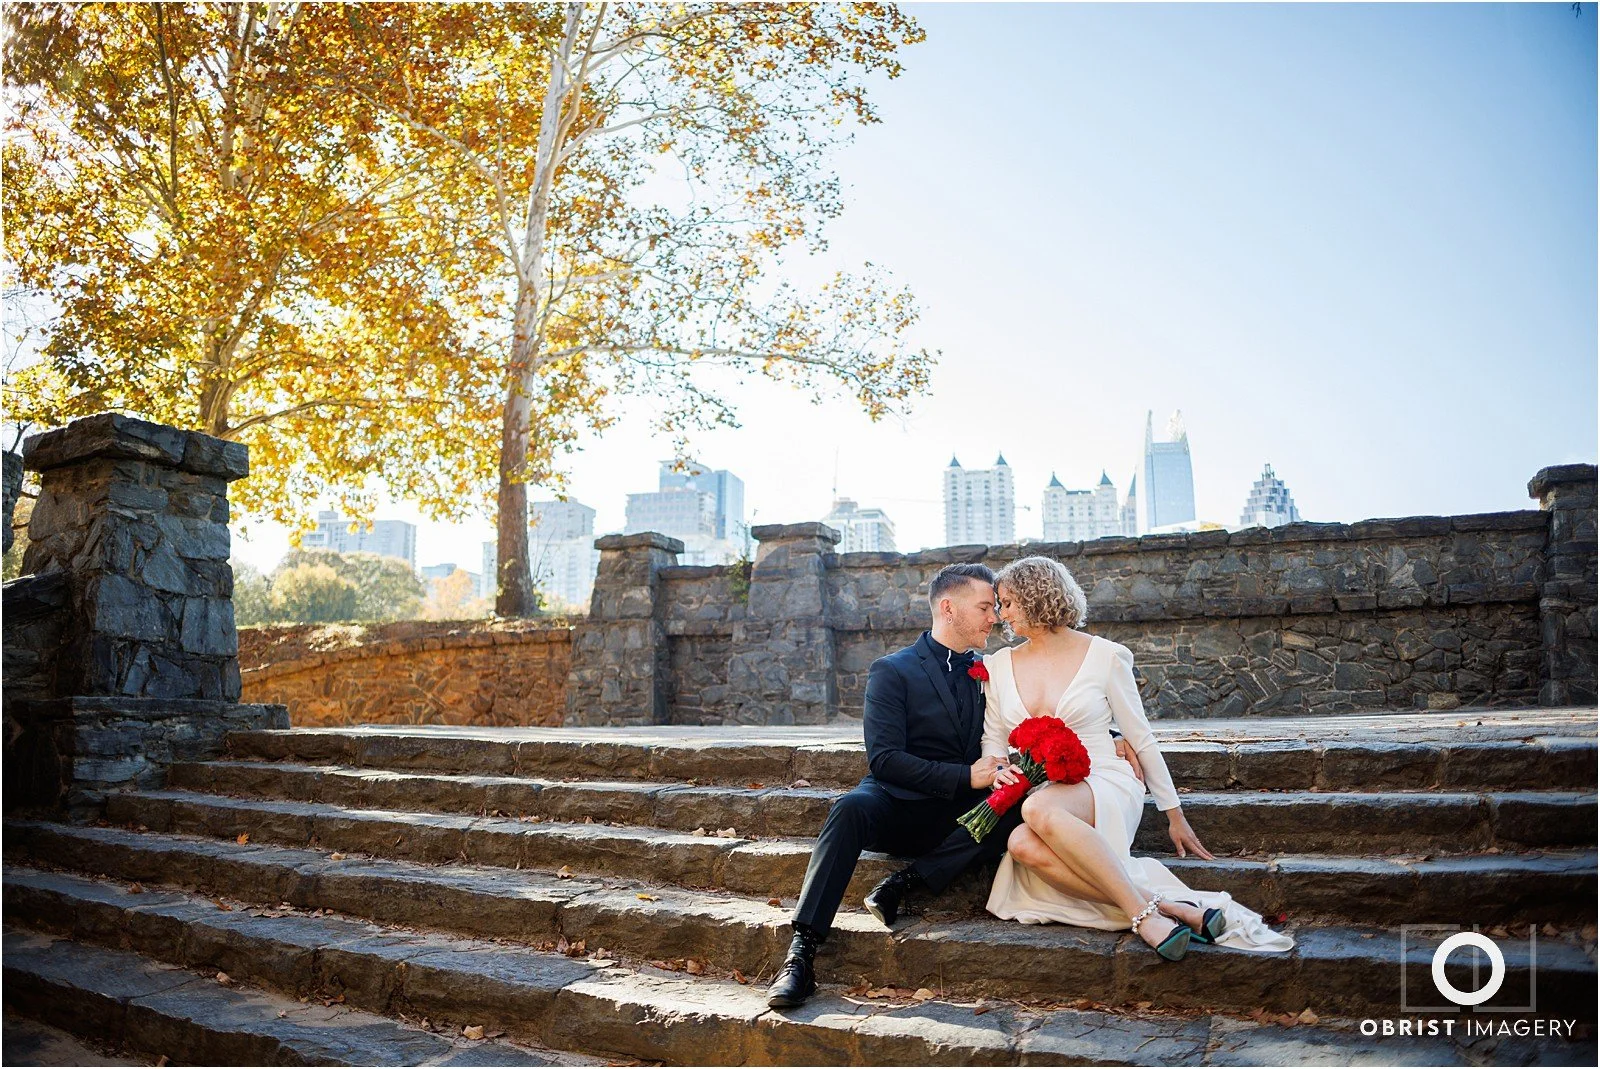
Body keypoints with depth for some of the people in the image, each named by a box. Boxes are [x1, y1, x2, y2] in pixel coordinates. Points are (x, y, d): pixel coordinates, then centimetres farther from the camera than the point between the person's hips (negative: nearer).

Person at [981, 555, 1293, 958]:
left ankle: (1143, 912, -35)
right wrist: (999, 769, -6)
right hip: (1041, 796, 4)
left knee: (1039, 809, -38)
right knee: (1022, 846, -34)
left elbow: (1141, 739, 5)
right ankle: (1165, 905, -32)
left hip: (1105, 786, -3)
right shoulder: (999, 666, 13)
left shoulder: (1104, 656, 1)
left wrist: (1174, 814, 7)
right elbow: (992, 739, 18)